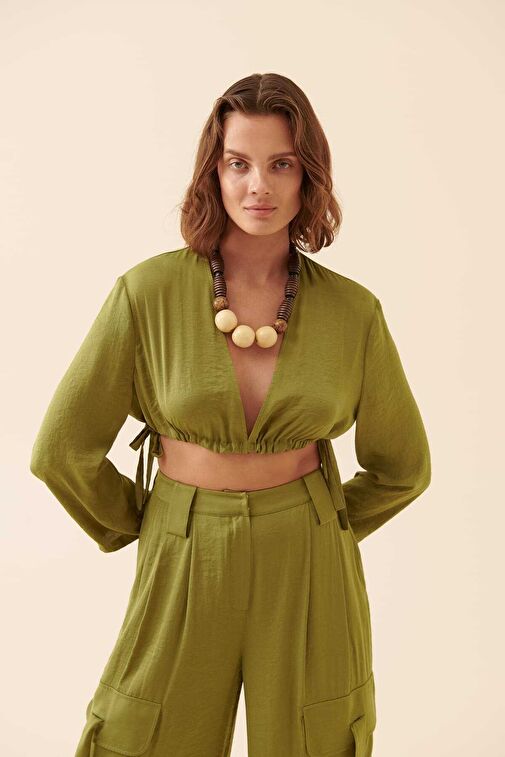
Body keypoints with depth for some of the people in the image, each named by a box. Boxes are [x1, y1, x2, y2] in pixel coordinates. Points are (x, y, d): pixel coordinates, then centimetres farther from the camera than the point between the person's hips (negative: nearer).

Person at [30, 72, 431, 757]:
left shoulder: (353, 311, -5)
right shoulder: (149, 292, -9)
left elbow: (402, 465, 10)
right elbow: (62, 450, 0)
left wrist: (315, 531, 11)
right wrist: (142, 529, 9)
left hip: (310, 577, 1)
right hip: (183, 571, -1)